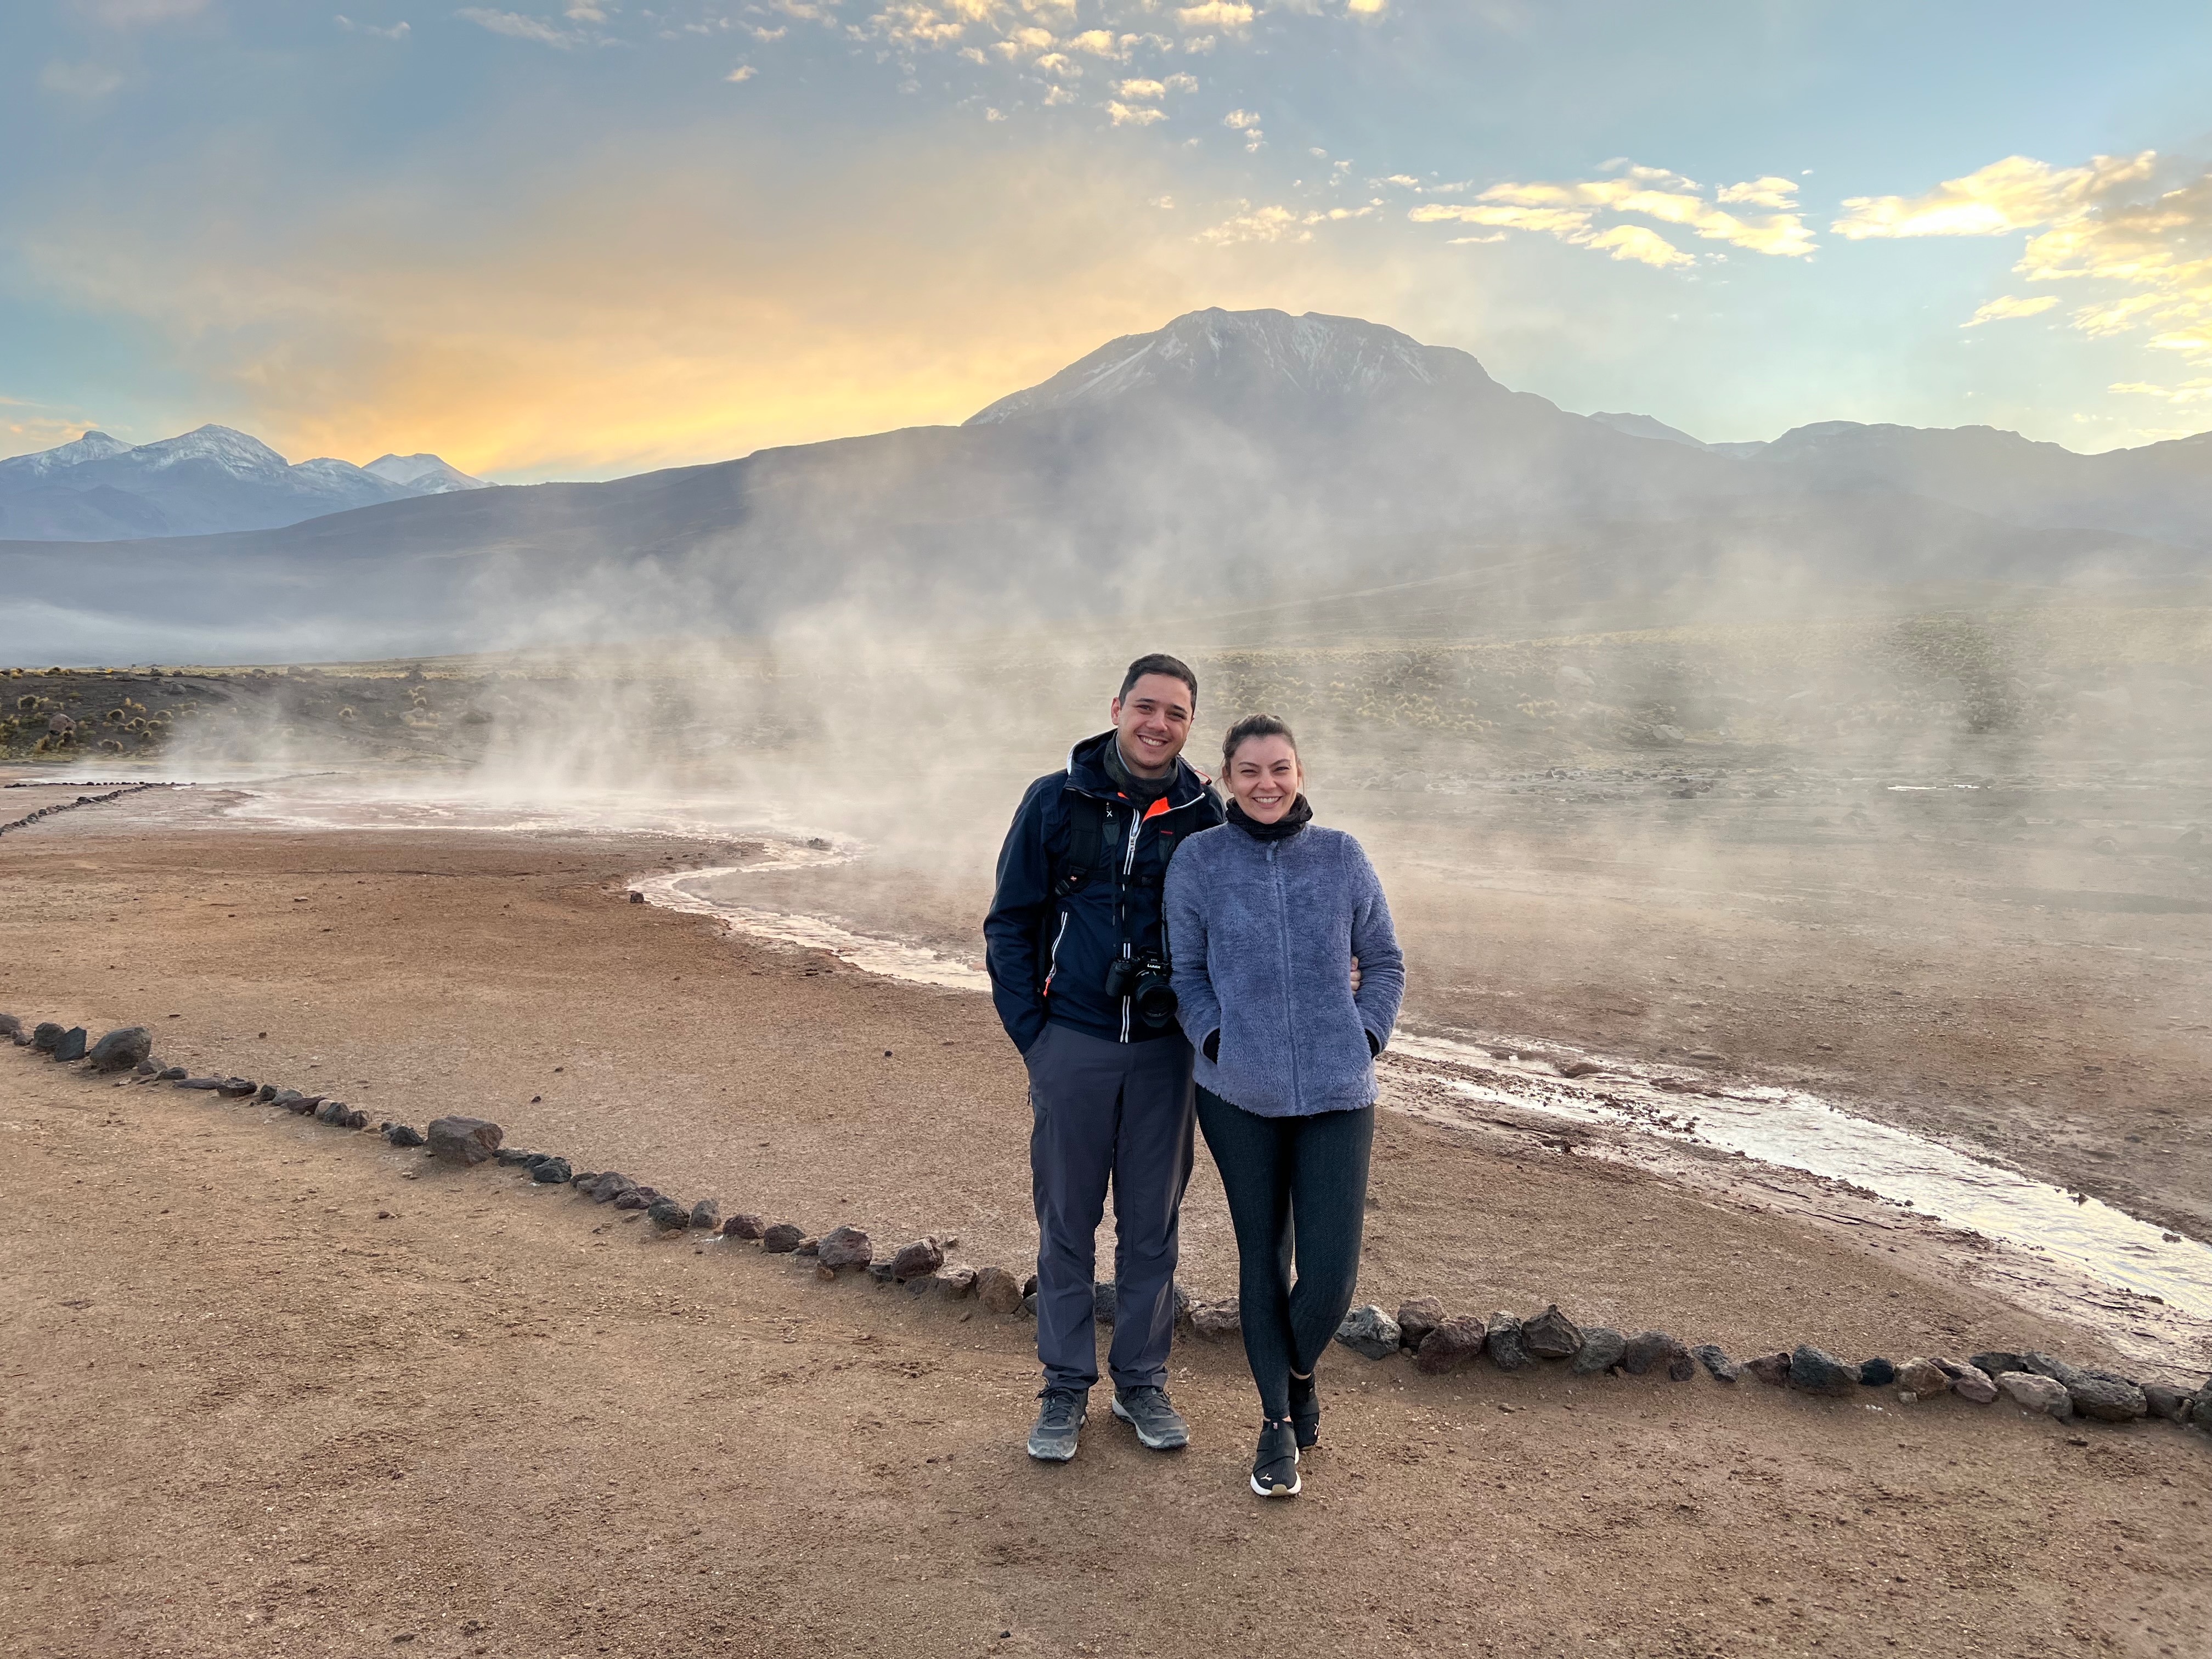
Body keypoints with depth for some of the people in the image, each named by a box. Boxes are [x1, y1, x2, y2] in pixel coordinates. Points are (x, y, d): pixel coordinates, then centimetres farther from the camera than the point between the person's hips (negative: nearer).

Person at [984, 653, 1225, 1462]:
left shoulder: (1203, 813, 0)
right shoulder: (1057, 800, -3)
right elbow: (1009, 924, 1)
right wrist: (1030, 1032, -3)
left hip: (1165, 1051, 1)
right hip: (1072, 1043, -1)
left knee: (1152, 1224, 11)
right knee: (1067, 1222, 8)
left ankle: (1142, 1381, 28)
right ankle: (1065, 1389, 23)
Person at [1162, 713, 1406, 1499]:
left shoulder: (1341, 856, -1)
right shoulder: (1199, 860, -4)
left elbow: (1384, 963, 9)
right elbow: (1186, 971, 5)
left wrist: (1364, 1041, -1)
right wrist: (1217, 1043, -7)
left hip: (1337, 1095, 1)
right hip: (1238, 1095, 0)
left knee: (1330, 1272, -3)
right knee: (1262, 1258, 10)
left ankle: (1298, 1371, 31)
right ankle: (1277, 1422, 30)